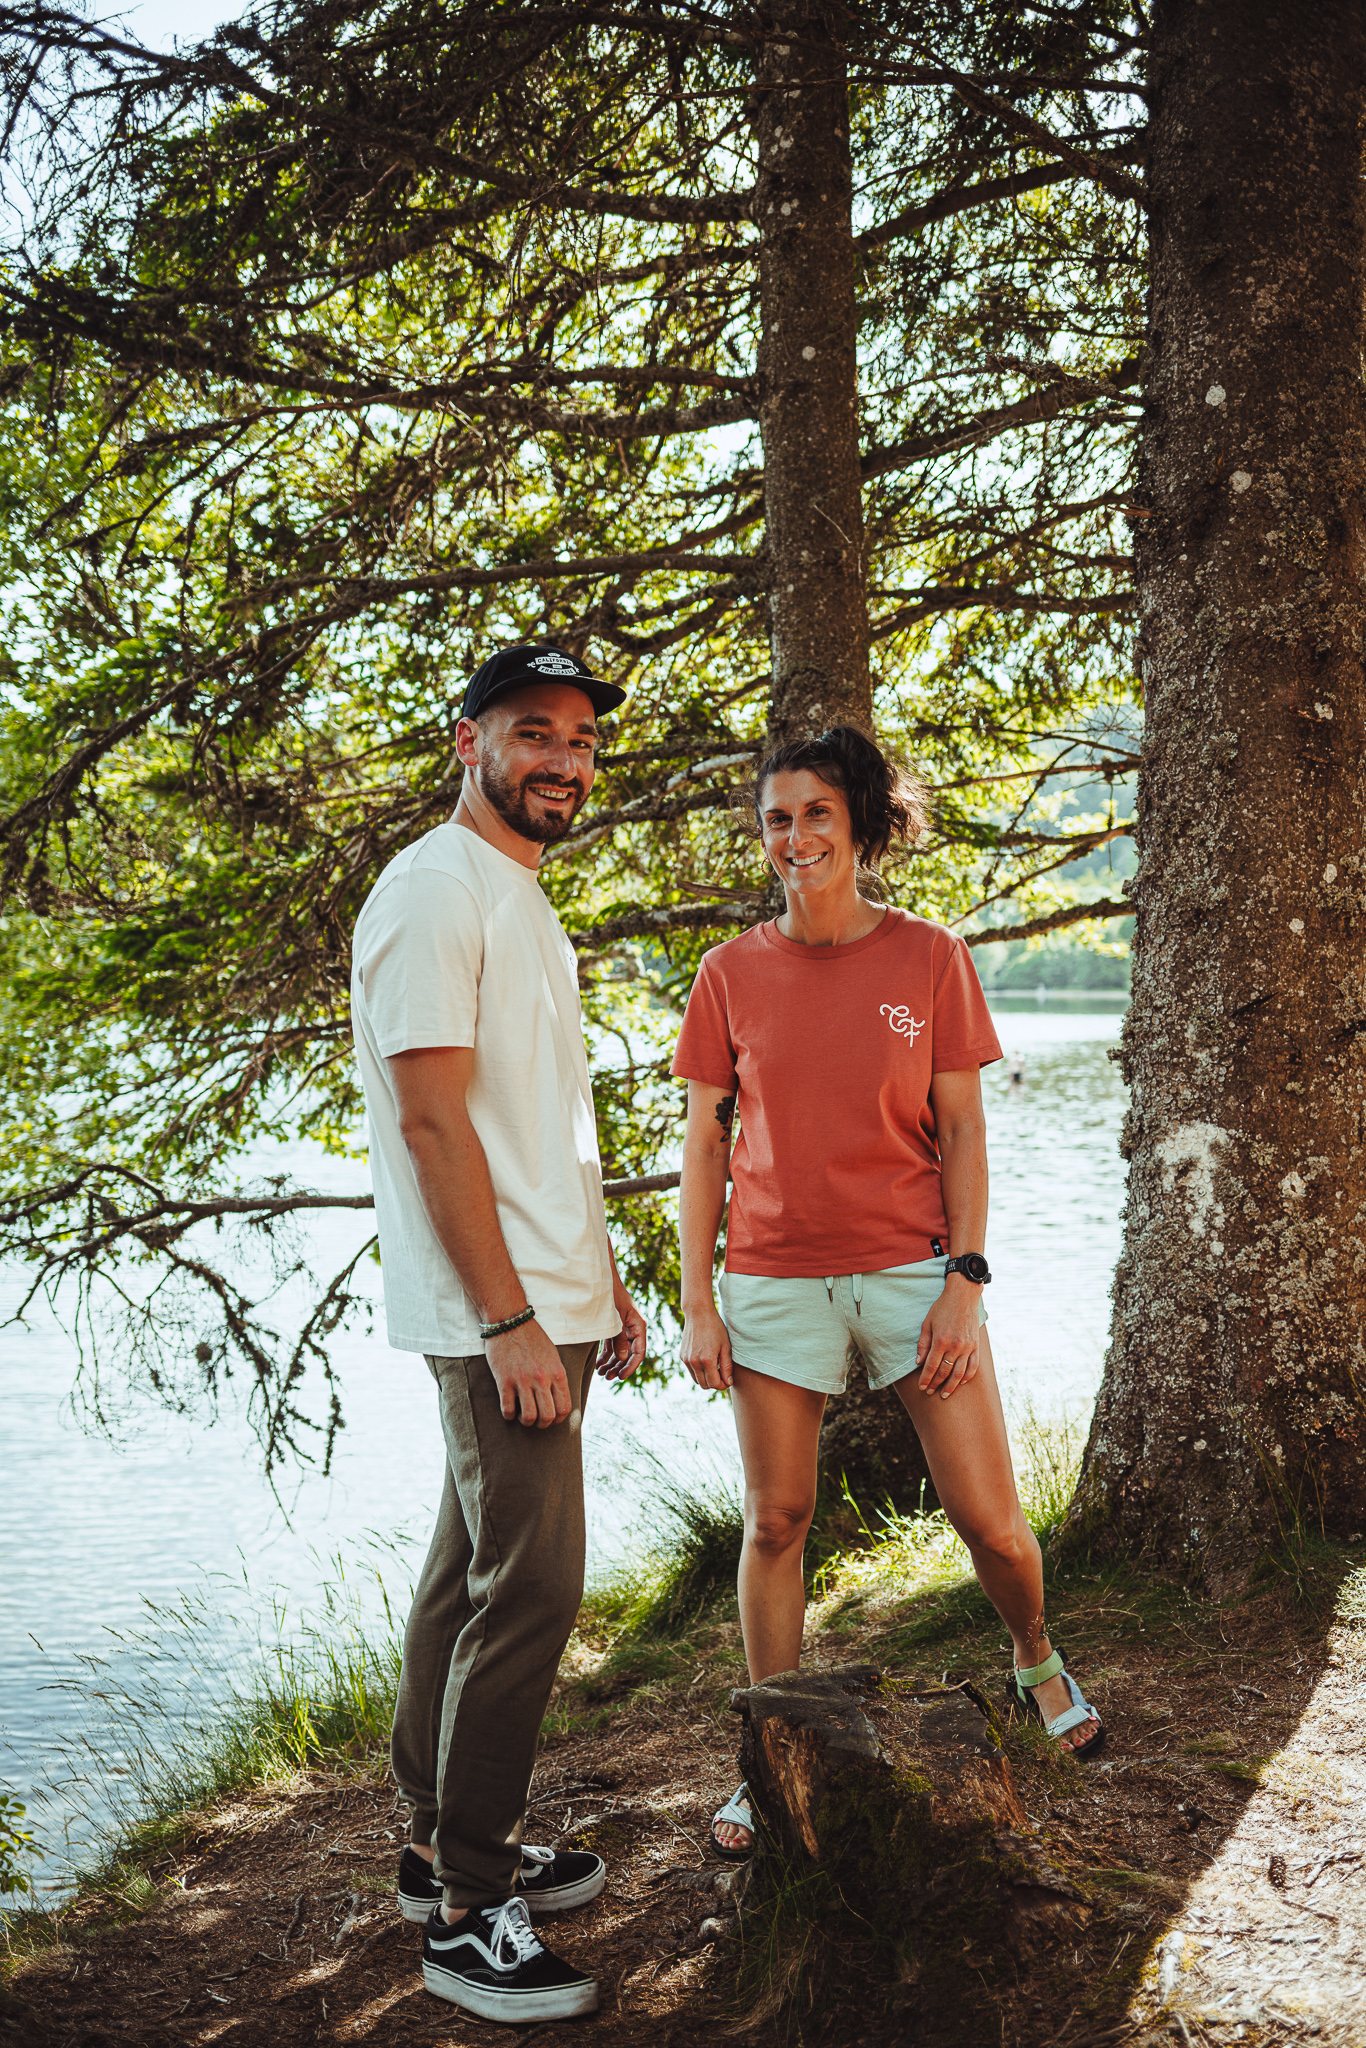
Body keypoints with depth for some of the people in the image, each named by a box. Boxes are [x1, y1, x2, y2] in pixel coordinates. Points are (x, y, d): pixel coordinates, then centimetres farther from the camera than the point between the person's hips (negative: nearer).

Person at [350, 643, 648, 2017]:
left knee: (471, 1579, 15)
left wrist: (603, 1288, 21)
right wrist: (509, 1320, -21)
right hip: (495, 1316, -10)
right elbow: (432, 1121, -19)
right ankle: (466, 1913, 2)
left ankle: (446, 1849, 27)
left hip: (542, 1307, 10)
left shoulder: (523, 903, 18)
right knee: (528, 1591, -8)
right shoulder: (434, 892, -13)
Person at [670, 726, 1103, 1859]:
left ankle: (1038, 1661, 34)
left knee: (991, 1520, 2)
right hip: (773, 1281, 1)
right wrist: (697, 1304, 0)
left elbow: (962, 1131, 1)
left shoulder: (930, 957, 0)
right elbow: (703, 1145, 5)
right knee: (776, 1524, 5)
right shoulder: (732, 973, 2)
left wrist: (965, 1282, -6)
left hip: (912, 1269, -1)